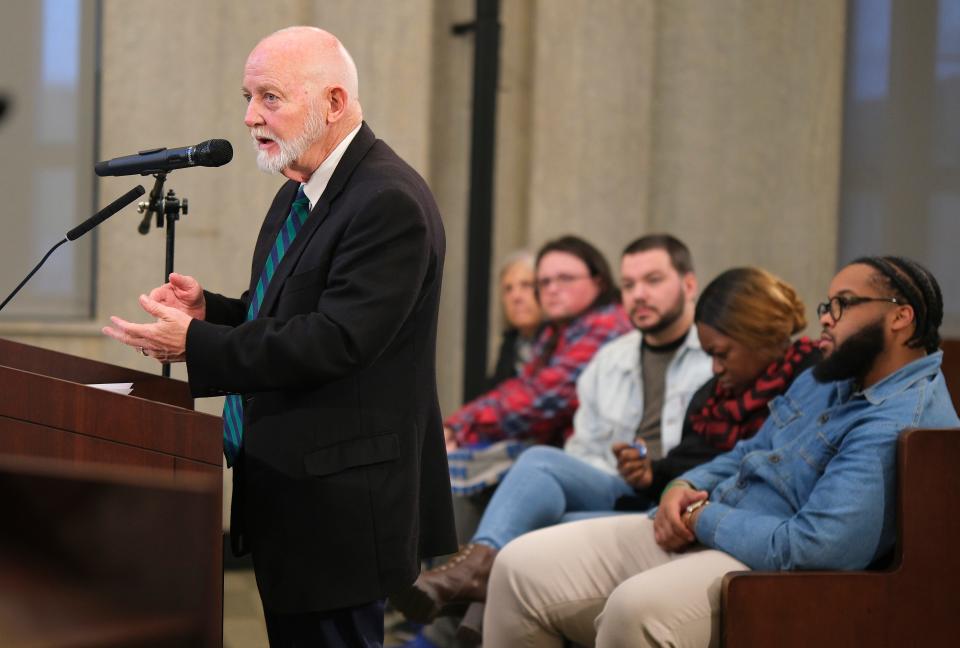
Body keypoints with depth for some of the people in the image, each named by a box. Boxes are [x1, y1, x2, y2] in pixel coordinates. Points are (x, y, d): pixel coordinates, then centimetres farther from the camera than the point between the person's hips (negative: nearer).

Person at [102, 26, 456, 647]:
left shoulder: (391, 202, -18)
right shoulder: (299, 194, 14)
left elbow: (334, 341, -25)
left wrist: (194, 344, -22)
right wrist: (210, 310, 1)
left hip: (339, 502, -10)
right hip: (285, 488, 10)